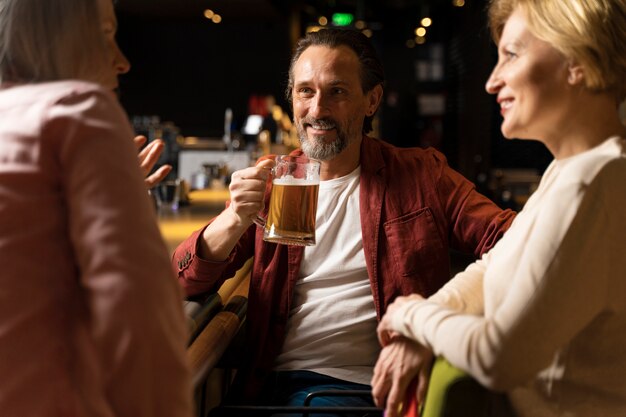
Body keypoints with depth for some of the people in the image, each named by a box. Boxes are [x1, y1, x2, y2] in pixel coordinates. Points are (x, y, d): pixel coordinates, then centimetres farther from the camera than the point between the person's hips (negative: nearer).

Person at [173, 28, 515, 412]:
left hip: (381, 386, -1)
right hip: (282, 383, 2)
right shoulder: (269, 182, 10)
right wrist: (235, 220, -19)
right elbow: (187, 282, 3)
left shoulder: (422, 176, 5)